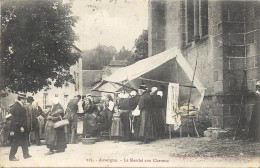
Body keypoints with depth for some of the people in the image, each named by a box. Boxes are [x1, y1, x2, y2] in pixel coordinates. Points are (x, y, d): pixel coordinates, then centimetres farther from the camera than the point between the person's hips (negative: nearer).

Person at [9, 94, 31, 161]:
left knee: (24, 141, 14)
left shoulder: (19, 105, 14)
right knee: (16, 142, -4)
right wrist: (21, 126, -24)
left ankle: (26, 154, 21)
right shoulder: (17, 106, -17)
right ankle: (12, 156, 3)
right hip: (18, 127, -10)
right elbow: (17, 117, -23)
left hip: (21, 127, 10)